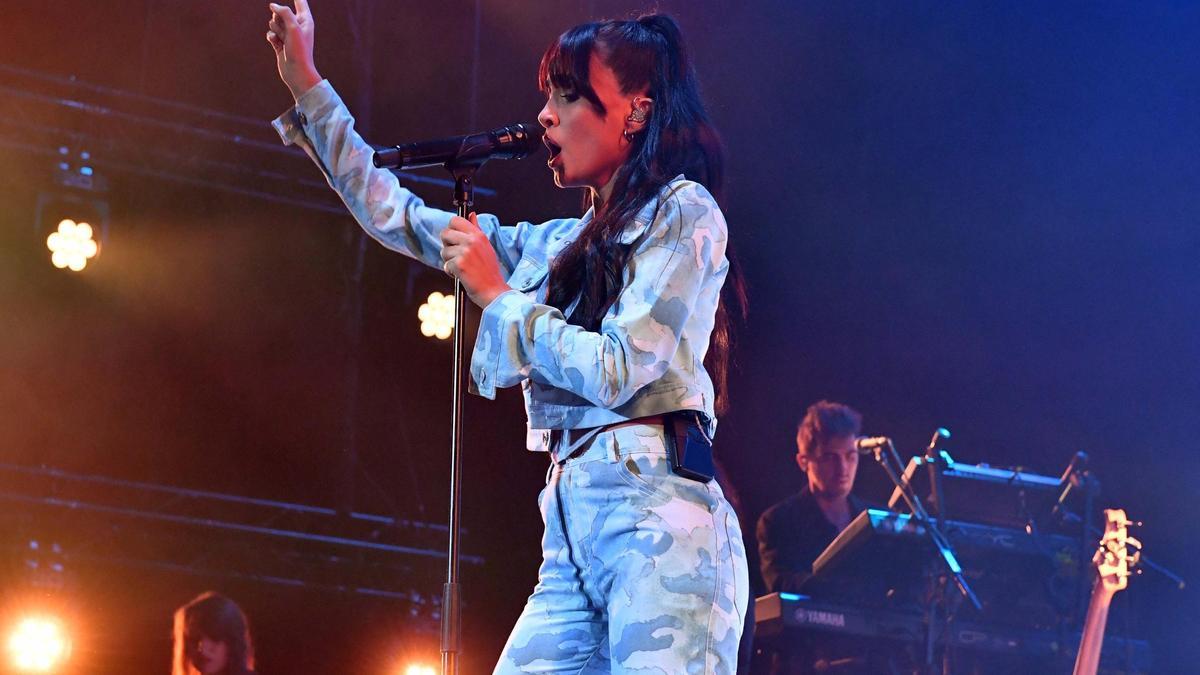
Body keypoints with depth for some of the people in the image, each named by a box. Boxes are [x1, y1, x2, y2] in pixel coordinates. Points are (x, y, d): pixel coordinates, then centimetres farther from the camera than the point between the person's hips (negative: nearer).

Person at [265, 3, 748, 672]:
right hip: (571, 529, 7)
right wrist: (307, 86, 29)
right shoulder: (560, 245, 23)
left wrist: (497, 294, 2)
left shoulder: (682, 211, 2)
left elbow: (618, 371, -9)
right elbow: (396, 216, 29)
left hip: (654, 516, -7)